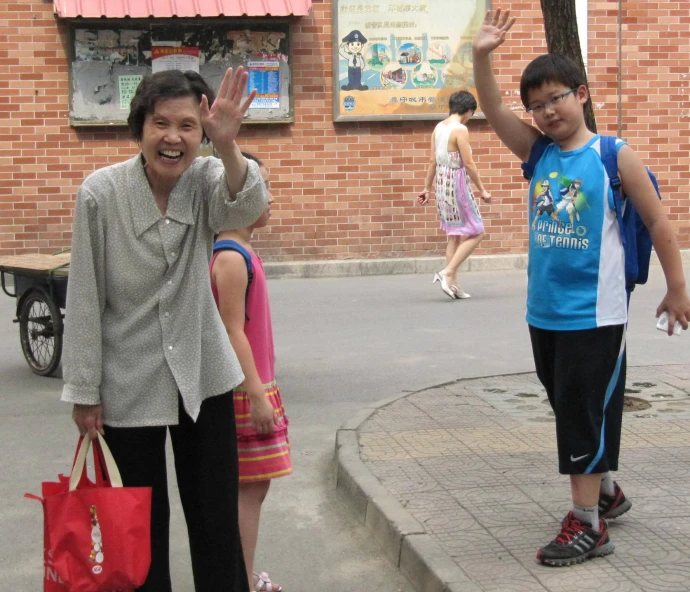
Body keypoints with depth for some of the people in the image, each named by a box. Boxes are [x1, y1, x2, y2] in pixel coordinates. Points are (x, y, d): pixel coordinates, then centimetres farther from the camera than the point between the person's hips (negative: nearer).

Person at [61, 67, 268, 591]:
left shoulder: (207, 180, -6)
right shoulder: (101, 193, -14)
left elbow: (246, 208, -30)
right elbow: (84, 299, -9)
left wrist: (227, 145, -48)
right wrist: (84, 392, -6)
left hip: (203, 376, 2)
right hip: (128, 385, -2)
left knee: (218, 519, 10)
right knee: (142, 525, 10)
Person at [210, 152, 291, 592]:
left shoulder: (241, 253, 12)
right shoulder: (232, 258, -17)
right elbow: (234, 332, -21)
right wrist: (257, 395, -22)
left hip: (253, 386, 10)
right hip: (244, 390, -10)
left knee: (253, 486, 15)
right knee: (250, 487, -4)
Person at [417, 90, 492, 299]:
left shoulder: (438, 128, 7)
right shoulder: (460, 129, -15)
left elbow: (433, 161, 11)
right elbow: (468, 164, -16)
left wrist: (427, 188, 16)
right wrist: (482, 190, -9)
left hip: (442, 184, 8)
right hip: (457, 185, -8)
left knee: (455, 236, 15)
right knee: (476, 233, 2)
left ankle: (452, 283, 15)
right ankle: (448, 272, -7)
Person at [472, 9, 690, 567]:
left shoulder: (614, 155, -8)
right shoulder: (538, 153, 5)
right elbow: (494, 111, -8)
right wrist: (481, 56, -23)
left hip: (595, 313, -6)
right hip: (544, 311, 6)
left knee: (586, 410, -3)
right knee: (568, 407, 16)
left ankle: (588, 523, 4)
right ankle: (606, 490, 34)